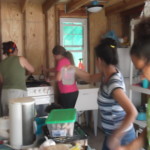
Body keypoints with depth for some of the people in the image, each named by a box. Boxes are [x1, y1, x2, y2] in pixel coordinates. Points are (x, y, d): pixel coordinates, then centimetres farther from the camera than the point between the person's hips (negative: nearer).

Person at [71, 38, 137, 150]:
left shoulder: (113, 83, -28)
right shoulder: (108, 74, -2)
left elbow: (132, 112, -34)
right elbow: (90, 78, 17)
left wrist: (116, 137, -30)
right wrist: (74, 69, 5)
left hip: (121, 136, -8)